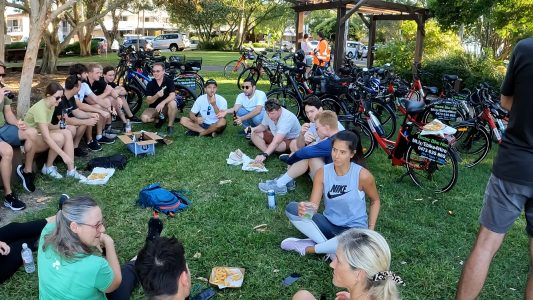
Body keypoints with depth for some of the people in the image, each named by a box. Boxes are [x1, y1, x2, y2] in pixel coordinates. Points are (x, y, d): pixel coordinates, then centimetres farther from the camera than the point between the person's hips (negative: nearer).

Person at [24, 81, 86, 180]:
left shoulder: (51, 105, -1)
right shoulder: (40, 108, -28)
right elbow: (46, 137, -32)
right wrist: (63, 155, -35)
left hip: (40, 133, 8)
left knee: (67, 133, -15)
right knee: (59, 137, -30)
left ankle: (71, 170, -14)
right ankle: (48, 168, -7)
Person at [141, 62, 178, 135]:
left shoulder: (169, 81, -12)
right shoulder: (150, 84, -6)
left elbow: (172, 96, -26)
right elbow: (149, 101, -13)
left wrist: (163, 102, -44)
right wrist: (157, 95, -34)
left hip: (166, 108, -2)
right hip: (154, 108, 2)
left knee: (173, 103, -35)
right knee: (144, 118, -26)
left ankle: (170, 125, -16)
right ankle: (158, 120, 8)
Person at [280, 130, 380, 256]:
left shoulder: (362, 175, -17)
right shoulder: (322, 173, -10)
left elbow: (375, 201, 1)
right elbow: (313, 204, -16)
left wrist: (370, 230, -5)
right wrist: (305, 209, -40)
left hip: (354, 228, -3)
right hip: (329, 223, 3)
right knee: (291, 208, -18)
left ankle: (307, 248, -14)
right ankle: (327, 245, -17)